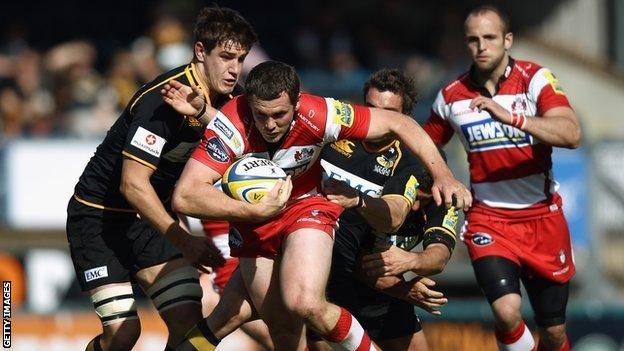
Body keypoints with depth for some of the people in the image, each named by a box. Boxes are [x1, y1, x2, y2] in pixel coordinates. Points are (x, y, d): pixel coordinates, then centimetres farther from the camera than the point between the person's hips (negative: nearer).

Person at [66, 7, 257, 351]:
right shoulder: (162, 100, -26)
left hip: (151, 216, 7)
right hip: (98, 215, -7)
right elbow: (133, 184, -28)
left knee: (188, 320, -9)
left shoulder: (225, 101, -2)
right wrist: (184, 241, -28)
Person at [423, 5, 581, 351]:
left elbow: (571, 134, -28)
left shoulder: (535, 79, -11)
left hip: (542, 216, 0)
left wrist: (510, 116, -39)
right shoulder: (451, 96, -1)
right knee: (507, 311, -24)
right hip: (488, 217, 0)